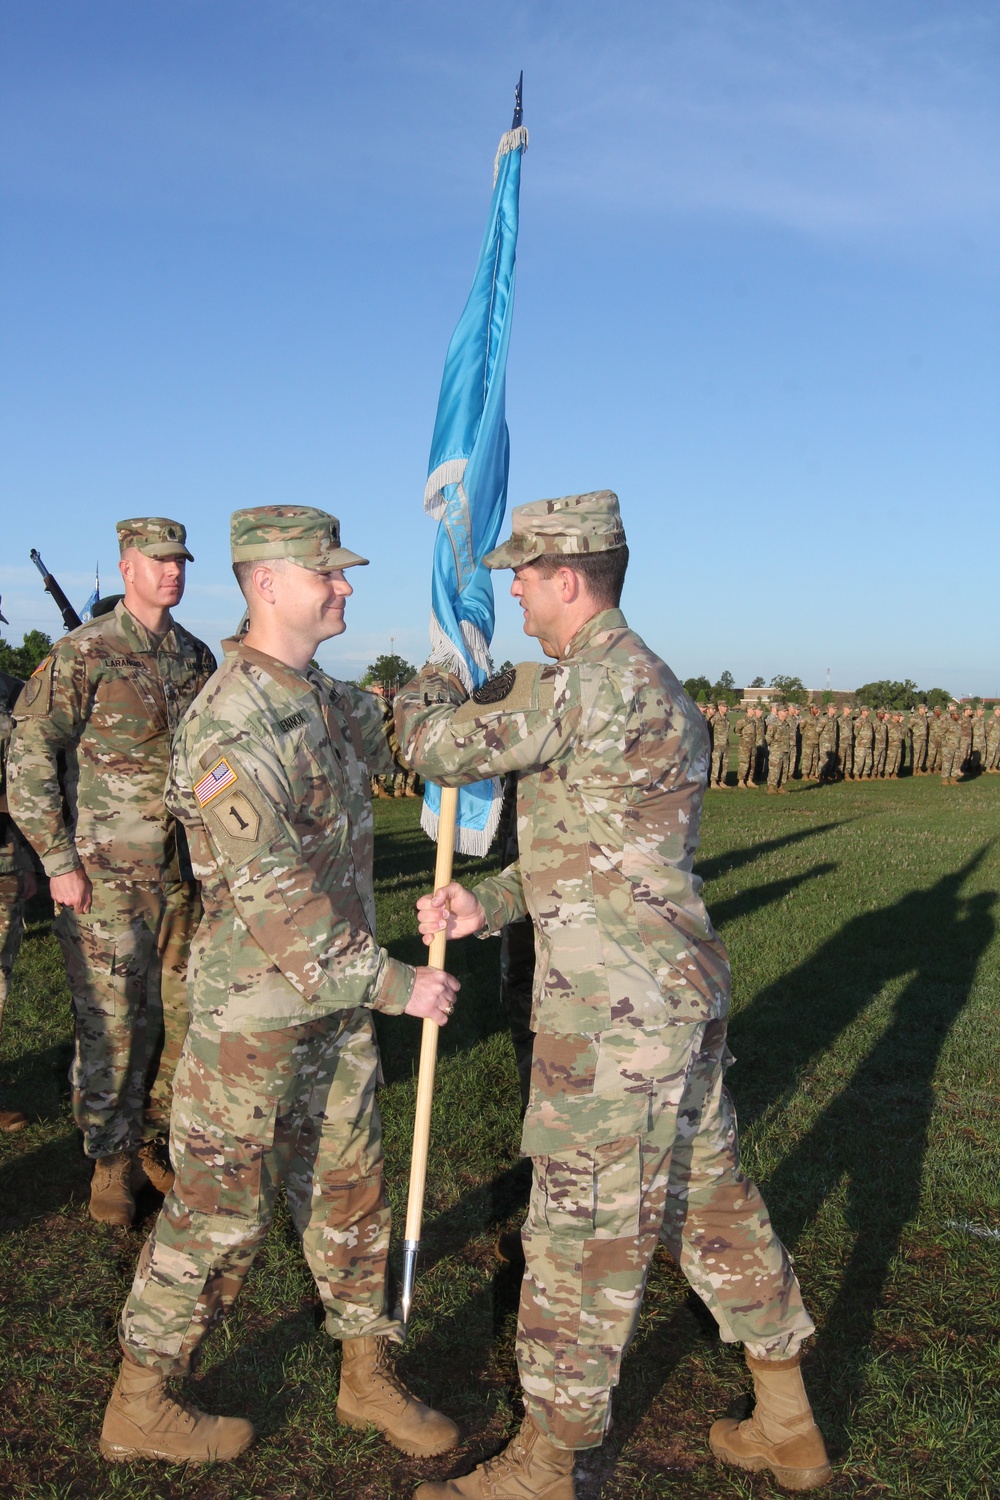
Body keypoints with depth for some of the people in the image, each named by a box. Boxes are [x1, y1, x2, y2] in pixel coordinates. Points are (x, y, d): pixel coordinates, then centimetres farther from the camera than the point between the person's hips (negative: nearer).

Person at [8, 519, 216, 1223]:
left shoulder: (200, 658, 9)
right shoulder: (83, 654, -7)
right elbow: (30, 758, -8)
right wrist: (59, 862, -11)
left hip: (186, 874, 5)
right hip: (107, 876, -5)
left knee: (180, 1015, 11)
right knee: (113, 1026, 2)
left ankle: (158, 1139, 29)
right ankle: (111, 1158, 20)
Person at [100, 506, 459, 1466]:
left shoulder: (327, 701, 5)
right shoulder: (231, 729, -24)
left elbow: (396, 732, 29)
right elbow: (276, 904, -27)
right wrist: (396, 985, -22)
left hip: (337, 1002, 8)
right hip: (256, 1009, -8)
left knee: (348, 1192, 17)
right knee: (219, 1211, 7)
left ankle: (368, 1379, 34)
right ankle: (140, 1407, 27)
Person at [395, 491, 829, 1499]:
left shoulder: (594, 683, -19)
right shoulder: (649, 683, 14)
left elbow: (443, 749, -15)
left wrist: (427, 691, 8)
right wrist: (485, 905, 3)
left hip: (616, 1011, -10)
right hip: (680, 996, 10)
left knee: (585, 1232, 4)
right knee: (711, 1201, 20)